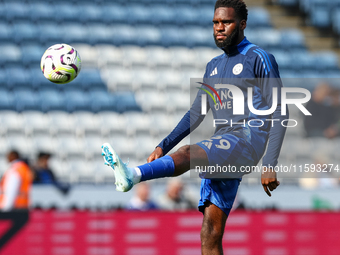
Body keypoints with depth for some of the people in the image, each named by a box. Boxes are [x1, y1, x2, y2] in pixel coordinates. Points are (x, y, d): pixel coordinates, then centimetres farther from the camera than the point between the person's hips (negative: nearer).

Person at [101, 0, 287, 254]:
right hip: (221, 152, 7)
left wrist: (270, 164, -15)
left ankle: (134, 175, -59)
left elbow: (279, 113, -6)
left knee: (188, 154, -34)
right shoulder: (214, 66, 23)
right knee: (210, 233, -3)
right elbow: (196, 113, 27)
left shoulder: (259, 59, 0)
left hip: (248, 139, -7)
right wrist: (163, 147, 15)